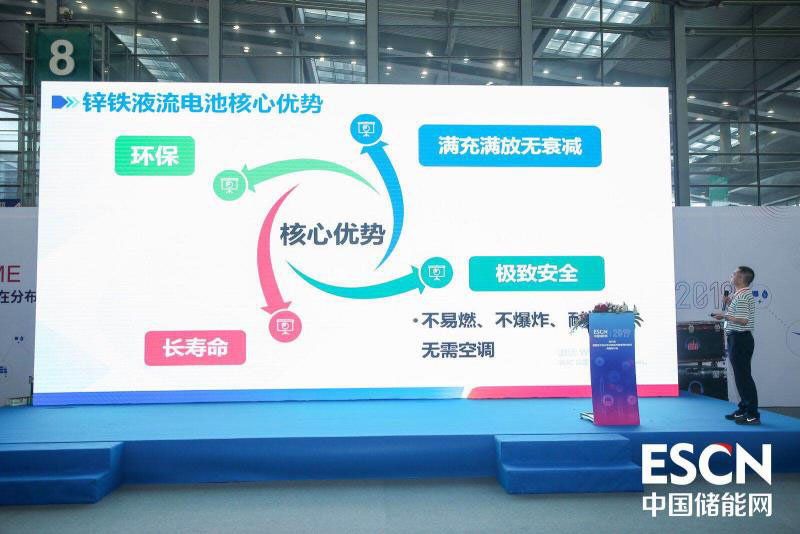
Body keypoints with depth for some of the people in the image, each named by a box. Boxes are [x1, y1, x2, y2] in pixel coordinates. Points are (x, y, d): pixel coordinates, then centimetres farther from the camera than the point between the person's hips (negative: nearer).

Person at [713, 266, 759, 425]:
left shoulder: (742, 296, -16)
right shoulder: (740, 295, 16)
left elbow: (743, 320, -25)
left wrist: (724, 316, -15)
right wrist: (730, 304, 13)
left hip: (740, 339, -11)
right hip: (738, 339, 11)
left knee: (743, 376, -6)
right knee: (741, 376, 16)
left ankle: (753, 415, -2)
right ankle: (744, 410, 25)